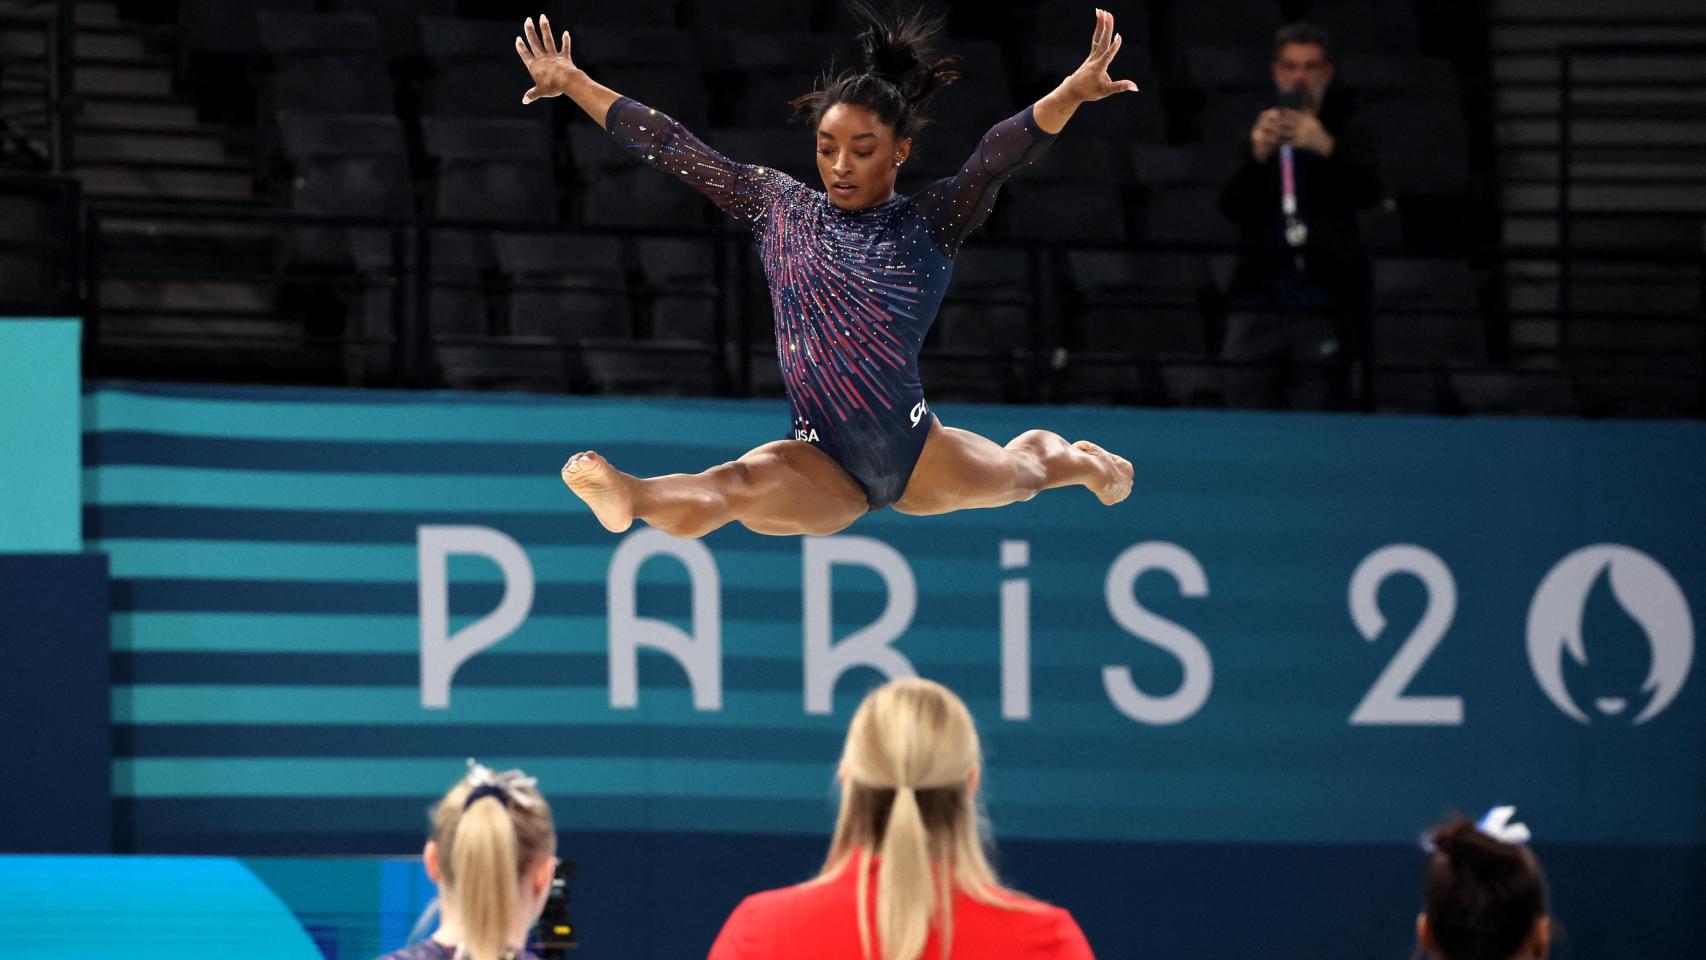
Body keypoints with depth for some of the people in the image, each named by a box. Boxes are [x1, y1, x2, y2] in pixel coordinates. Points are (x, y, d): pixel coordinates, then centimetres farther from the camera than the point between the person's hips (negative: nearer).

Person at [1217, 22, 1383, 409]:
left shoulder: (1343, 133, 8)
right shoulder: (1259, 132, 14)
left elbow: (1368, 192, -10)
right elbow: (1232, 208, 3)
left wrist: (1327, 148, -27)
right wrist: (1257, 157, -15)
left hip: (1321, 307, -2)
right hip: (1258, 297, 2)